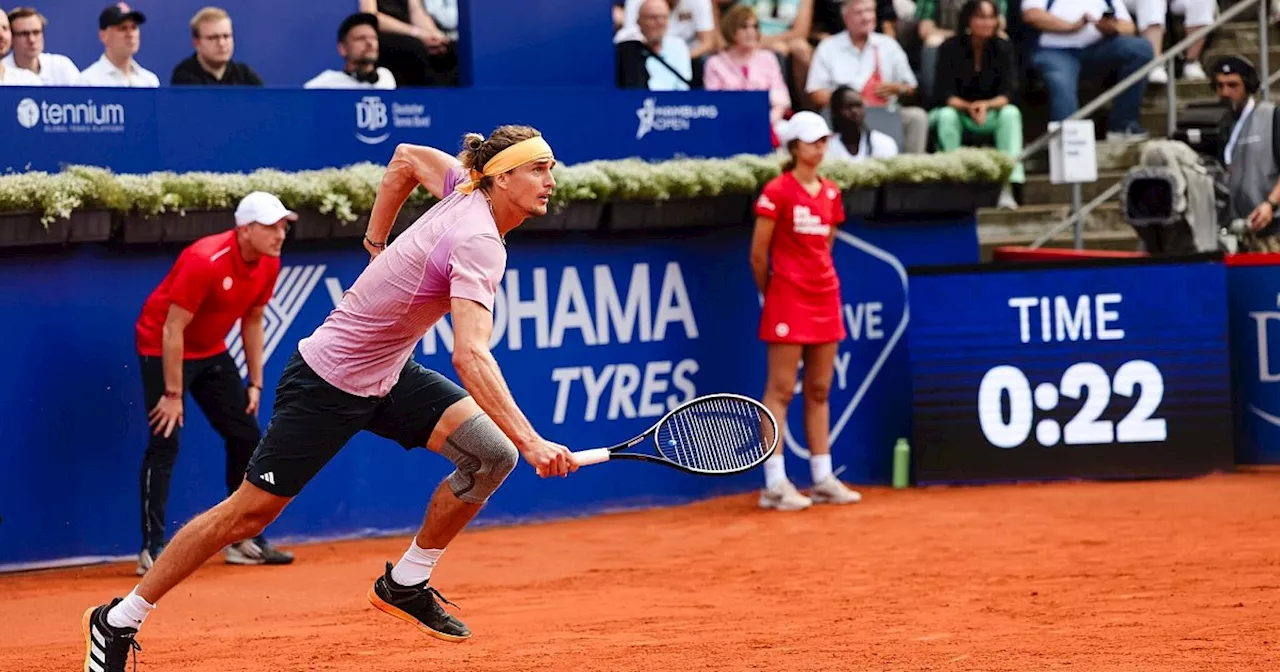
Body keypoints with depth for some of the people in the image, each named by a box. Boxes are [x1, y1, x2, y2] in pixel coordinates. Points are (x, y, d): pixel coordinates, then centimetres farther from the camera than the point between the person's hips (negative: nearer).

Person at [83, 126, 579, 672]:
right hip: (328, 381, -8)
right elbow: (471, 356, -40)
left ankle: (405, 584, 9)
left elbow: (406, 158, 17)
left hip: (389, 375, 8)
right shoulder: (478, 243, -29)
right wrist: (531, 442, -44)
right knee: (250, 510, 0)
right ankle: (119, 620, 13)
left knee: (491, 454, -8)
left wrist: (377, 239, 23)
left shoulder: (467, 189, -4)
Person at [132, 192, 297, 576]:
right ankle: (152, 551, -15)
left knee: (246, 437, 6)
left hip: (212, 352, 8)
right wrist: (173, 394, -25)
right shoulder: (205, 262, -31)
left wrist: (255, 383, 6)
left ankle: (245, 542, 16)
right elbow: (173, 330, -27)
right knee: (165, 442, -15)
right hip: (162, 348, -8)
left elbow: (252, 320, 8)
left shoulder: (269, 264, -7)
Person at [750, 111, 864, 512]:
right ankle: (775, 484, -6)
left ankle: (823, 479, 14)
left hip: (825, 298, 6)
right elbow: (758, 254, -6)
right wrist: (771, 292, 4)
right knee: (780, 390, -5)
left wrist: (820, 281, 13)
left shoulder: (830, 194, 10)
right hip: (788, 298, -6)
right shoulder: (777, 191, -9)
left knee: (819, 391, 10)